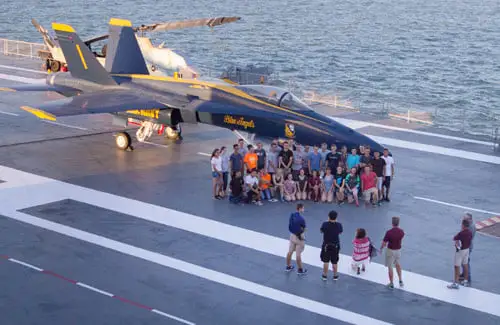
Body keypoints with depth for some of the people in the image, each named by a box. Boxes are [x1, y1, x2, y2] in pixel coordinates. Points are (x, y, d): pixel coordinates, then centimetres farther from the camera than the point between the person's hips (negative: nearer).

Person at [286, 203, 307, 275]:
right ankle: (300, 270, 16)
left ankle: (288, 266, 32)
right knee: (298, 254, 3)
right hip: (299, 237, -7)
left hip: (292, 235, 7)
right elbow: (303, 229, -18)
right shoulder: (301, 219, -27)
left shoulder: (292, 215, -3)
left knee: (290, 252, 17)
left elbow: (290, 226, 5)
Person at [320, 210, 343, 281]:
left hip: (326, 245, -1)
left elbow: (321, 231, -2)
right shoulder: (338, 225, -16)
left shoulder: (325, 224, -20)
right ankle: (335, 276, 25)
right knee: (335, 262, 14)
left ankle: (325, 275, 22)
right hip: (335, 245, 1)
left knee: (326, 261, 13)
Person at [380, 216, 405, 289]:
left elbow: (384, 243, -17)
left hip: (390, 250, -5)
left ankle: (391, 284, 16)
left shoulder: (389, 232, -25)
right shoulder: (401, 232, -10)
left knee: (390, 267, 9)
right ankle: (400, 281, 23)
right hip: (398, 250, 5)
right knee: (398, 265, 26)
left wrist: (381, 248, 4)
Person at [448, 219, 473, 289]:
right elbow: (470, 241, 8)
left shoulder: (461, 233, -27)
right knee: (465, 265, 18)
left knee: (457, 267, -2)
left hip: (460, 251, -8)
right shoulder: (470, 232, -2)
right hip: (467, 249, 8)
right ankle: (466, 281, 27)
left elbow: (454, 238, -11)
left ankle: (456, 283, -1)